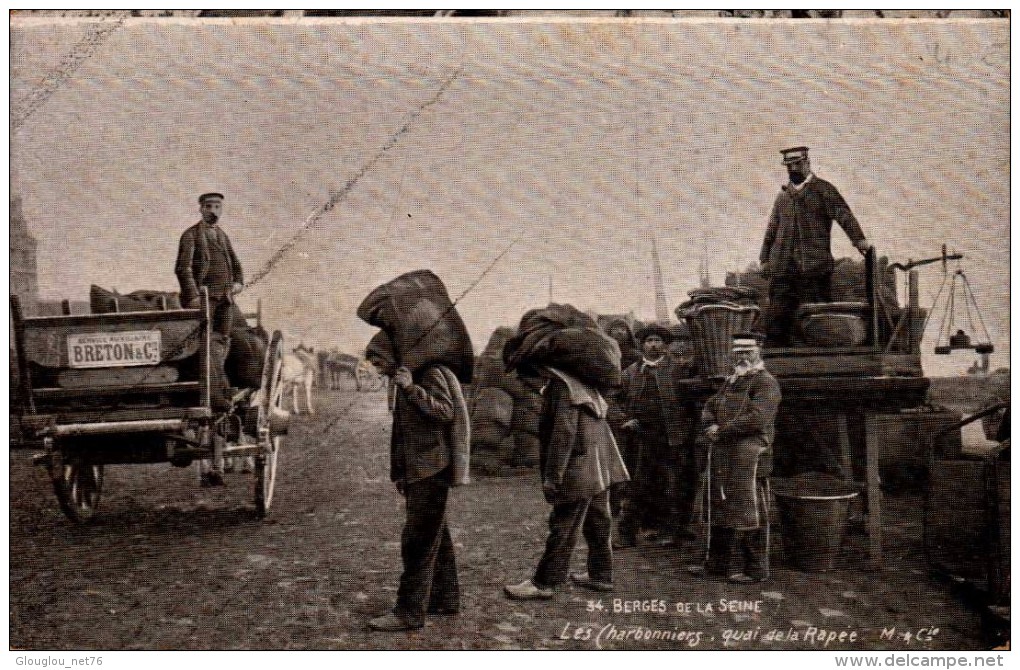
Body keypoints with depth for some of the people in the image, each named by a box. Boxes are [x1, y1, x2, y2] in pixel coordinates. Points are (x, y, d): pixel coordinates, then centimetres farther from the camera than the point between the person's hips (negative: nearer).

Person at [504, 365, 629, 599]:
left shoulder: (563, 384, -18)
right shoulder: (581, 381, 12)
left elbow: (564, 432, -23)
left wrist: (551, 476, -20)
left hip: (579, 472, -10)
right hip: (598, 469, 10)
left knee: (563, 528, -3)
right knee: (597, 523, 16)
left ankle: (545, 583, 3)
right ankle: (601, 575, 26)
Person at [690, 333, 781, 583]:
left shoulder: (765, 382, -6)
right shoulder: (730, 382, 21)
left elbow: (758, 419, -18)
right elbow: (709, 408, 20)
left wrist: (723, 430, -14)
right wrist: (711, 426, -2)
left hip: (748, 455, -8)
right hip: (721, 454, 8)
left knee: (749, 511, -4)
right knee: (719, 508, 14)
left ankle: (755, 569, 6)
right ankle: (719, 561, 25)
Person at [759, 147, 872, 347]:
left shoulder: (823, 189, 5)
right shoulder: (783, 195, 20)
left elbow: (843, 215, -8)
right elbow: (772, 230, 21)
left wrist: (859, 239, -21)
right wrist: (764, 259, 15)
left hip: (814, 264, -4)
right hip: (782, 265, 4)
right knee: (776, 317, 0)